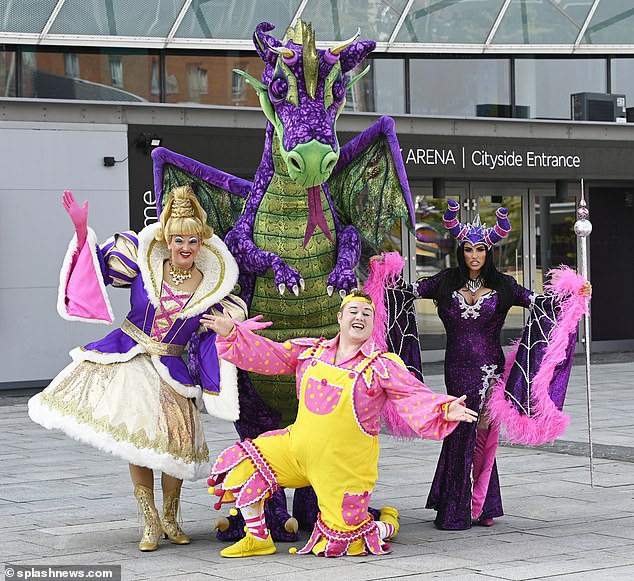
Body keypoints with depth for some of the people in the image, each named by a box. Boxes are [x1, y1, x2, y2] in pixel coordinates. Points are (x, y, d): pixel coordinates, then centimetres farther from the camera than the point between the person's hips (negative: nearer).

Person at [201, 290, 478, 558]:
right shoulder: (310, 352, 4)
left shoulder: (382, 366, -8)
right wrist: (231, 332, -5)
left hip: (345, 466, -4)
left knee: (339, 543, -1)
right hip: (296, 447, 4)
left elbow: (416, 399, -16)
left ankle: (388, 523, 33)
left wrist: (445, 411, -35)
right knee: (240, 465, -9)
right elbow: (265, 355, 7)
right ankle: (258, 539, 11)